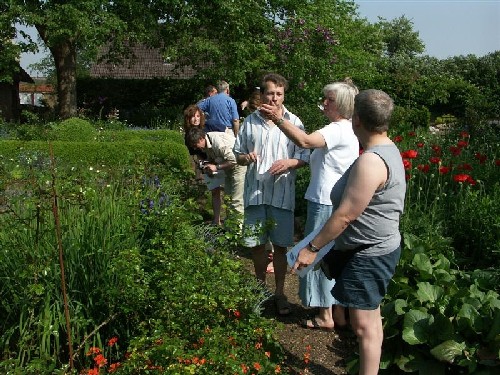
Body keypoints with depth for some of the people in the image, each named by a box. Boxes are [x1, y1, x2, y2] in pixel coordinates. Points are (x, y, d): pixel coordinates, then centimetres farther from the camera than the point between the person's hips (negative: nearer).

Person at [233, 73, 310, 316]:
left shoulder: (294, 122, 1)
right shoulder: (250, 122, 6)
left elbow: (304, 158, 1)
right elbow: (237, 155, 12)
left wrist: (289, 162, -19)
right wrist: (246, 157, -11)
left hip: (282, 193, -2)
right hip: (255, 192, 2)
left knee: (280, 245, 5)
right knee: (257, 244, 11)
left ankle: (279, 293, 21)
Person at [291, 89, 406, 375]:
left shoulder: (371, 161, -28)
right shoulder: (387, 150, 7)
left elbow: (345, 215, -26)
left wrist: (312, 248, -18)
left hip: (369, 255, -11)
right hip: (376, 249, 11)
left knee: (364, 325, -2)